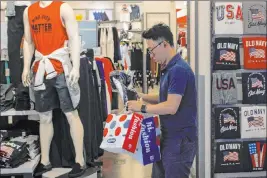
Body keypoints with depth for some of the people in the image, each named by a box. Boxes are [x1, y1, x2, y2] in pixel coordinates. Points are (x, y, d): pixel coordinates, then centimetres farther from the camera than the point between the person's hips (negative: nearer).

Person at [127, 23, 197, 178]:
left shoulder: (179, 69, -21)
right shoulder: (169, 68, 11)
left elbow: (171, 107, -26)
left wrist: (142, 107, -15)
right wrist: (143, 97, 6)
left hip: (181, 139, -10)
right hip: (169, 137, 10)